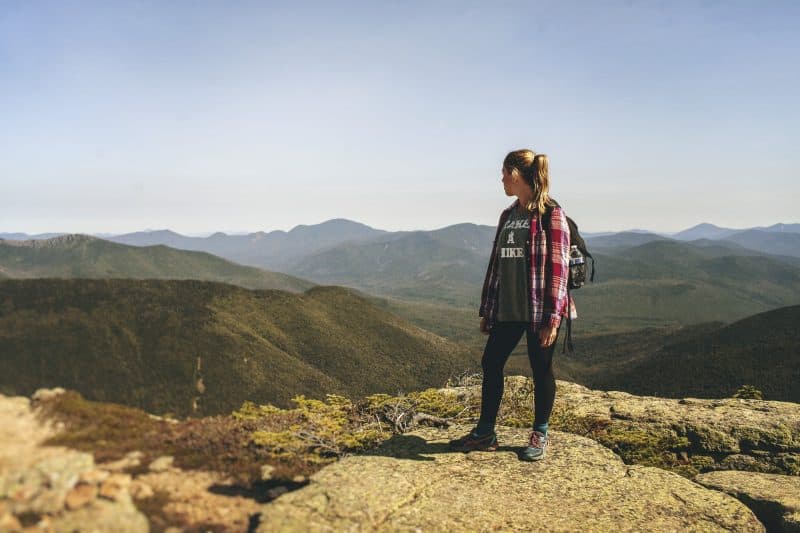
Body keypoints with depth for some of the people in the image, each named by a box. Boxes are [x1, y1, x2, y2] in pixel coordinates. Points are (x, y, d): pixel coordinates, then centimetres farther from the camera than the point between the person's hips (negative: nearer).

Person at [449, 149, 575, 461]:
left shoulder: (551, 214, -9)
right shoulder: (508, 215, 12)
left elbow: (558, 267, -13)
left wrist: (552, 318, -16)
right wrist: (486, 309, 14)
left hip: (538, 310, -7)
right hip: (506, 310, 7)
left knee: (541, 369, 6)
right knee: (491, 364, 8)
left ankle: (540, 435, 23)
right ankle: (485, 433, 20)